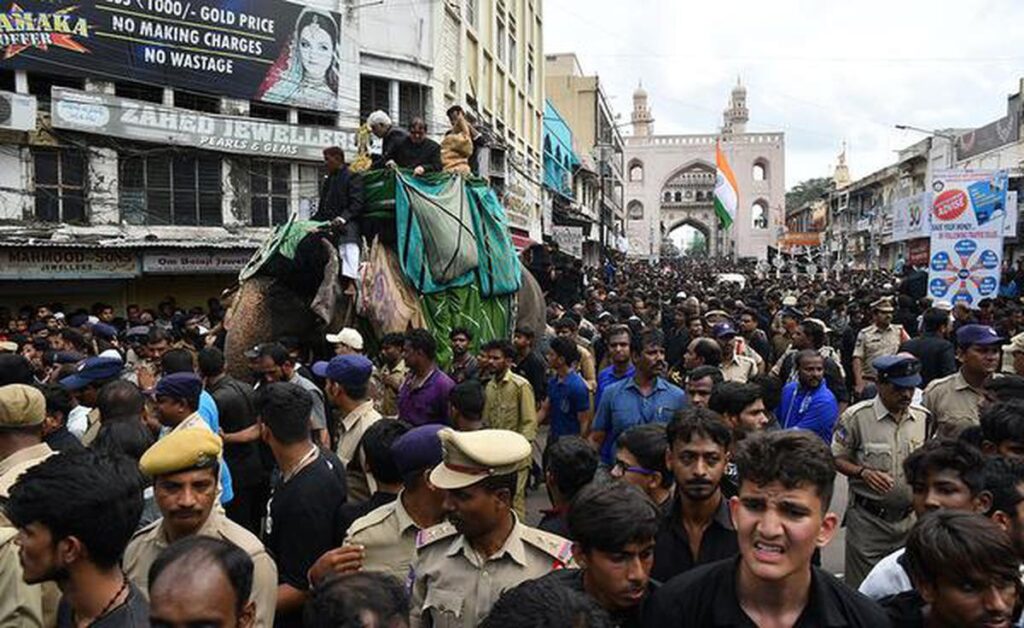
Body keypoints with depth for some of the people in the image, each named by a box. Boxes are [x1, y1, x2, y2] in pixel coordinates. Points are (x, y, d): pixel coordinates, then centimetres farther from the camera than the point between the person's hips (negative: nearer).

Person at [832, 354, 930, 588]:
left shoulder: (923, 417, 3)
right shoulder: (856, 416, -12)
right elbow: (837, 458, -6)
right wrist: (863, 472, -23)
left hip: (910, 518, 4)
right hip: (867, 517, -4)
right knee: (862, 586, 5)